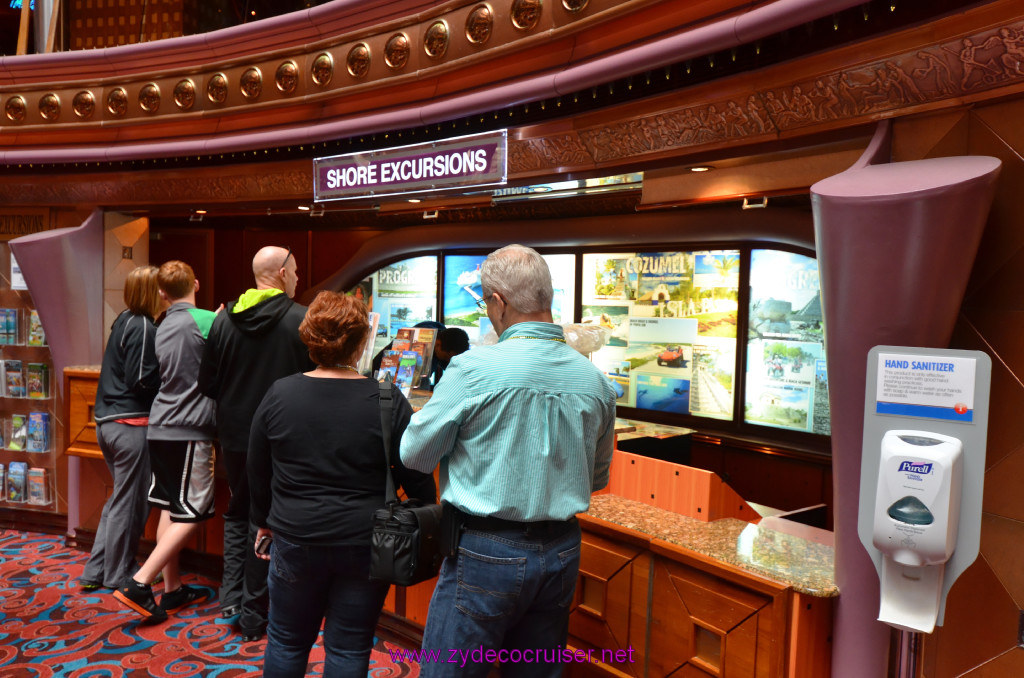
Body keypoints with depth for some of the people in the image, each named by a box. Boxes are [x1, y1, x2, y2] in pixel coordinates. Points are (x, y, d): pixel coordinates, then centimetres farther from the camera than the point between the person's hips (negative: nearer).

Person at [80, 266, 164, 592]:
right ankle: (118, 574, 18)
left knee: (119, 499, 20)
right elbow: (141, 380, -18)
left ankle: (96, 571, 26)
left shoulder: (124, 321, 12)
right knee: (130, 502, 5)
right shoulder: (143, 327, -15)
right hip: (131, 423, -9)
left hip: (107, 421, 9)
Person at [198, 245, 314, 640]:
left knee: (237, 512, 24)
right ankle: (253, 618, 18)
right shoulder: (301, 320, -15)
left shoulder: (224, 319, -1)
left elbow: (207, 383, 3)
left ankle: (231, 598, 22)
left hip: (234, 436, 4)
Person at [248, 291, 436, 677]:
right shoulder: (388, 401, -13)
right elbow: (417, 480, -8)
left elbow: (257, 473, 6)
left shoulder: (279, 395, -5)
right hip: (365, 544, -2)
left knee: (286, 641, 21)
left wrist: (263, 522, 22)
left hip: (295, 540, 2)